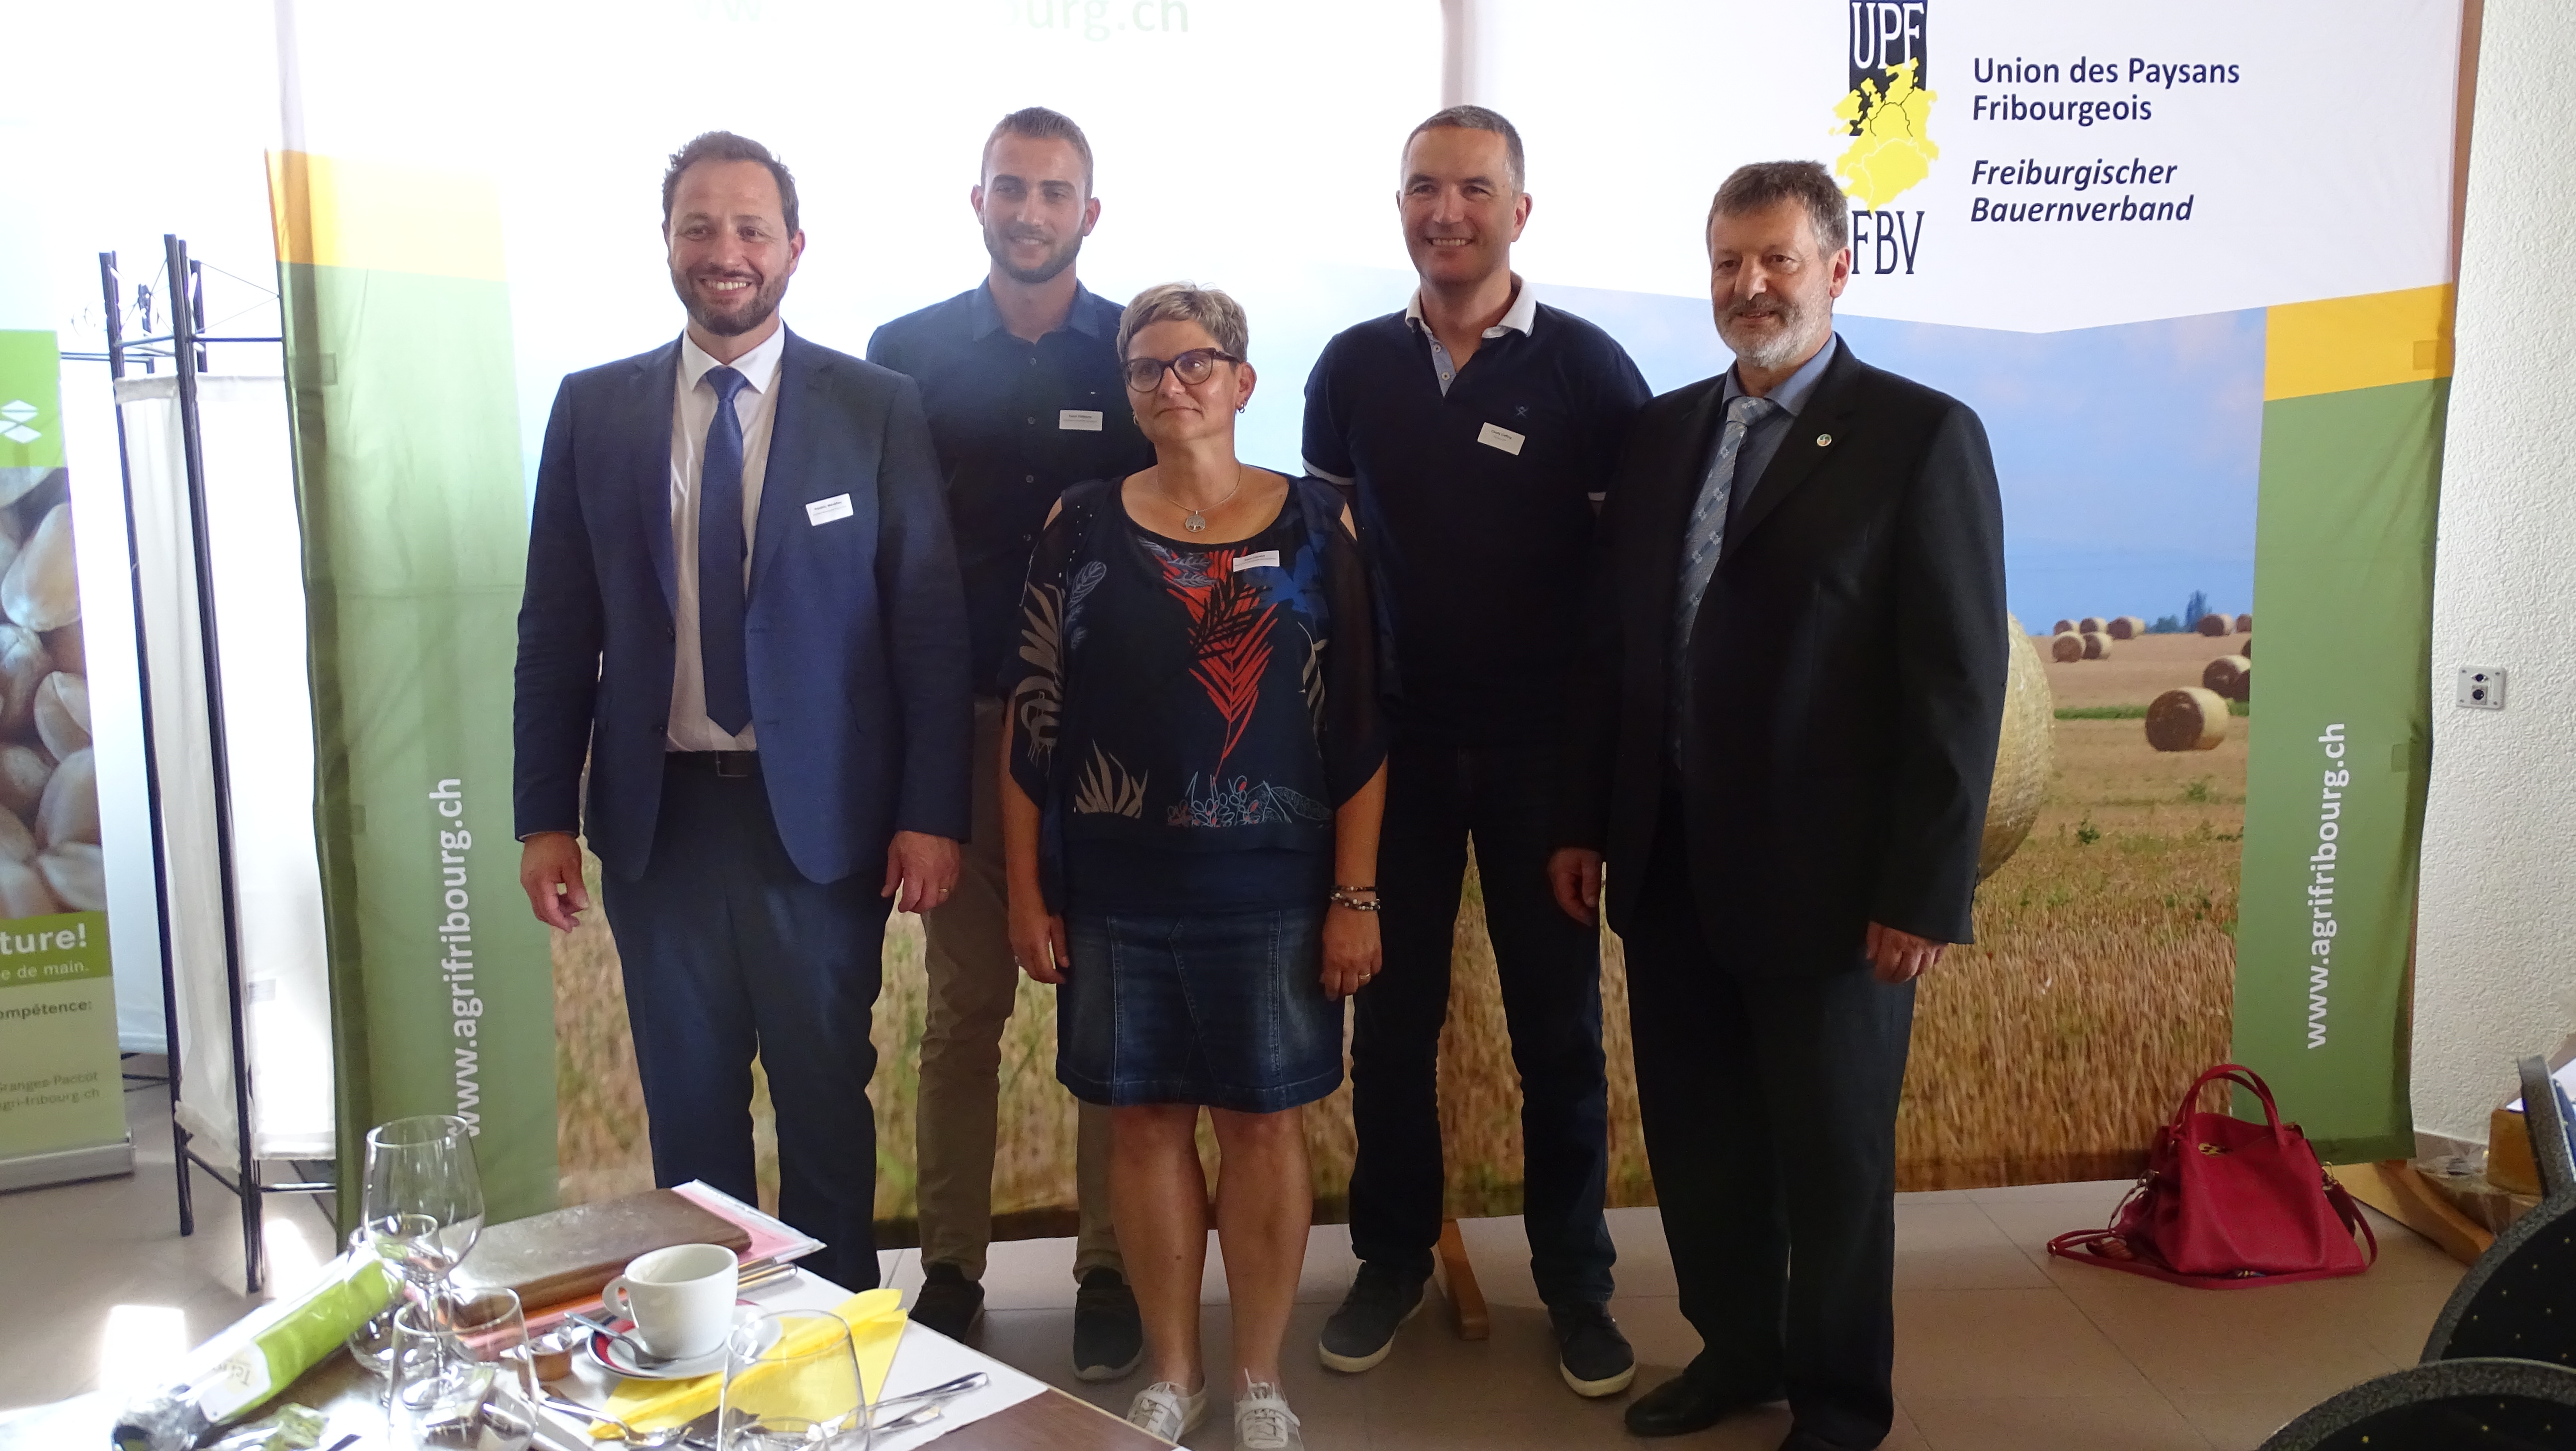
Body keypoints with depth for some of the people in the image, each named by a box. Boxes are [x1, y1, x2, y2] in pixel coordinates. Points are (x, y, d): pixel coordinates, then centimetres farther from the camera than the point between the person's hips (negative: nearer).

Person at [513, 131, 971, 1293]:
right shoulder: (594, 409, 5)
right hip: (656, 814, 2)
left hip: (819, 813, -2)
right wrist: (545, 815, 2)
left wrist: (932, 812, -8)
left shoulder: (877, 408, -2)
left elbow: (929, 622, -3)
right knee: (687, 1107, 14)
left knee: (827, 1103, 10)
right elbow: (556, 627, 6)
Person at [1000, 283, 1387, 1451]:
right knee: (1144, 1123, 10)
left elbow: (1361, 725, -2)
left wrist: (1355, 896, -6)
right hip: (1114, 896, 1)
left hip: (1273, 895, -1)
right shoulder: (1082, 529, 2)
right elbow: (1029, 720, 3)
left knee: (1263, 1126, 8)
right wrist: (1026, 893, 1)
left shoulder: (1318, 526, -1)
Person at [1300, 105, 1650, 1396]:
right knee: (1392, 1011, 11)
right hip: (1393, 742, 2)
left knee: (1558, 1020, 9)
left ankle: (1575, 1279, 25)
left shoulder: (1586, 368, -5)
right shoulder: (1352, 368, 3)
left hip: (1539, 746, -2)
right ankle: (1392, 1257, 29)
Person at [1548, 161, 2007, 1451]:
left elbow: (1959, 682, -11)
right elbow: (1611, 642, 10)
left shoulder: (1922, 437, -7)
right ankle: (1735, 1348, 39)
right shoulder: (1662, 431, 9)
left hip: (1829, 879, -5)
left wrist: (1924, 893, -14)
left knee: (1833, 1155, 11)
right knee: (1696, 1137, 16)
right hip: (1668, 866, 5)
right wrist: (1584, 821, 8)